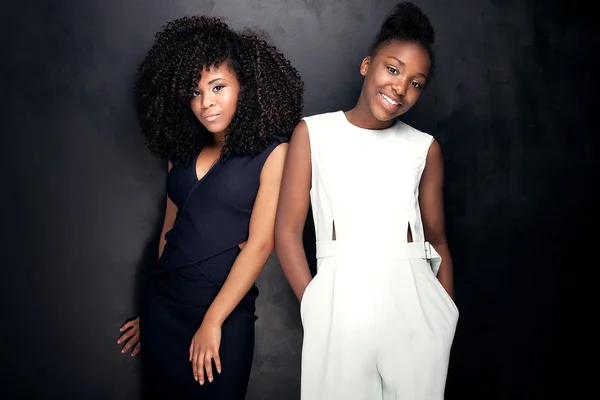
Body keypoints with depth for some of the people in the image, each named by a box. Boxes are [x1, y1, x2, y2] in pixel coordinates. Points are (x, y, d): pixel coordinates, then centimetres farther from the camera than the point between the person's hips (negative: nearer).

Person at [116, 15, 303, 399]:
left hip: (226, 313, -4)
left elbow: (260, 244, -13)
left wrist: (213, 321, -13)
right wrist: (153, 311, 15)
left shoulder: (273, 152, -8)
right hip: (163, 305, 5)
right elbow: (170, 231, 13)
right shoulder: (183, 152, 8)